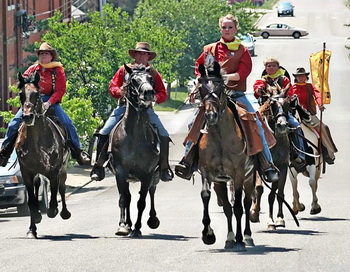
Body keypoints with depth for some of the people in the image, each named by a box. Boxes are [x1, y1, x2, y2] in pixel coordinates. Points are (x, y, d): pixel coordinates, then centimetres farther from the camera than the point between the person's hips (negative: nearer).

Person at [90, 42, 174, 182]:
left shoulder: (153, 74, 9)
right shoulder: (124, 70, 7)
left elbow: (162, 94, 8)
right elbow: (112, 87, 6)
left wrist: (155, 98, -15)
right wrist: (119, 91, -17)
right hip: (125, 106, 0)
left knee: (163, 135, -17)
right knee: (104, 133, -14)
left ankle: (164, 167, -5)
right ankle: (98, 166, -4)